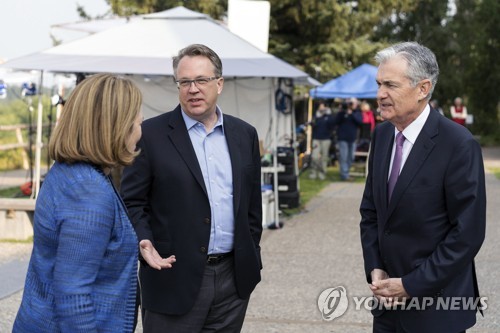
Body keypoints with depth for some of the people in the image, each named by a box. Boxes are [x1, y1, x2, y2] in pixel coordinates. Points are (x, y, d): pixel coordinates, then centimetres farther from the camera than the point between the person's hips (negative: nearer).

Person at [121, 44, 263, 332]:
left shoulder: (245, 135, 9)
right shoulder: (151, 134, -5)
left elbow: (252, 204, 13)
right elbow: (132, 201, -4)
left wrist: (251, 262, 11)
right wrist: (144, 241, -21)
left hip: (234, 278, 4)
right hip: (174, 279, -4)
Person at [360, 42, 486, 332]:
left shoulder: (459, 145, -16)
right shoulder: (382, 134, 4)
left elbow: (468, 233, -17)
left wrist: (412, 285, -15)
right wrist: (375, 269, -1)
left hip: (435, 305, -5)